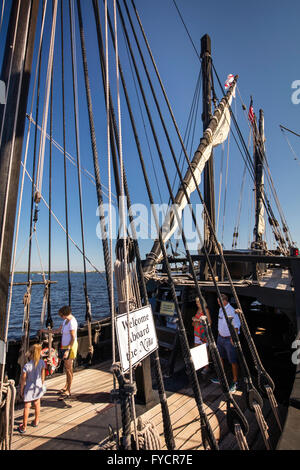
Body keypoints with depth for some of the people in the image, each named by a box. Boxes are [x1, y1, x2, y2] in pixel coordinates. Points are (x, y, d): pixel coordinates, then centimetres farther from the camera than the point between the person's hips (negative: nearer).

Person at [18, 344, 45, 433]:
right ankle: (36, 421, 42)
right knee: (37, 404, 24)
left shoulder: (26, 366, -28)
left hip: (29, 388, -2)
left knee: (27, 407, 17)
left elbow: (23, 380, -16)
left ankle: (24, 427, 31)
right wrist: (41, 385, 11)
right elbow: (42, 376, -6)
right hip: (38, 386, 2)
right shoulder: (42, 363, -20)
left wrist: (21, 390, 2)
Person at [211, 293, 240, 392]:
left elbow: (236, 326, -20)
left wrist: (233, 338, -21)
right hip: (220, 338, 9)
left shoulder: (231, 311, -19)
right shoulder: (221, 309, 7)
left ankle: (235, 382, 14)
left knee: (233, 361, 2)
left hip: (229, 339, -9)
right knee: (220, 358, 19)